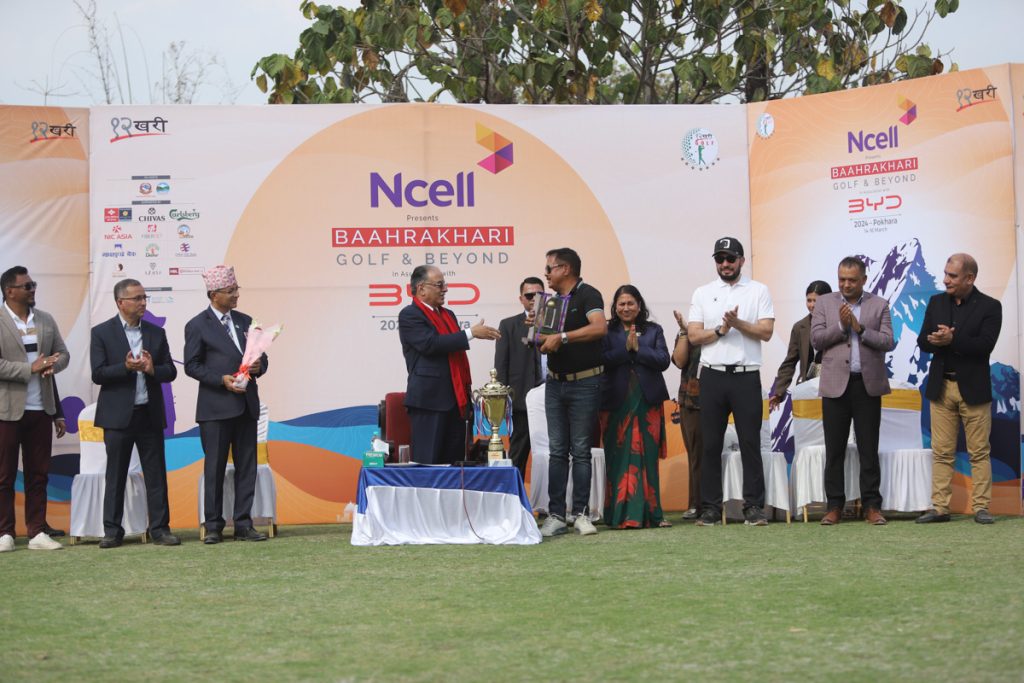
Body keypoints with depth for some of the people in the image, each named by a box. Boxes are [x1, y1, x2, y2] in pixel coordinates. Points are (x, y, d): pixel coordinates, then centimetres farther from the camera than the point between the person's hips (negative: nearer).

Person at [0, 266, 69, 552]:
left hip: (41, 409, 5)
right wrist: (30, 369, -19)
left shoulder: (46, 320, 11)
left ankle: (37, 533, 12)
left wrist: (53, 365, -9)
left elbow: (63, 353, 13)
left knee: (38, 474, 7)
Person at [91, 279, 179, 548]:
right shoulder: (102, 333, -1)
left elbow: (170, 372, 8)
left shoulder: (156, 333, 10)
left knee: (156, 475, 3)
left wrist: (152, 370, -12)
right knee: (116, 476, 3)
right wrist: (126, 368, -20)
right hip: (118, 415, -3)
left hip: (150, 414, 3)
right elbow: (98, 374, -7)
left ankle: (160, 528, 8)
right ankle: (112, 531, 9)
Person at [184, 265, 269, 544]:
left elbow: (261, 356, 19)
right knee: (214, 468, -1)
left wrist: (259, 366, -5)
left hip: (246, 406, 5)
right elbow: (192, 366, -5)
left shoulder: (244, 321, 14)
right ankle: (213, 526, 5)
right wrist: (222, 380, -16)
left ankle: (243, 525, 10)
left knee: (246, 467, 5)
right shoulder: (197, 326, -2)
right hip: (215, 407, -5)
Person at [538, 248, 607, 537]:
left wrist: (562, 337, -24)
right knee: (557, 451, 2)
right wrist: (538, 332, 3)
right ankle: (556, 515, 2)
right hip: (555, 383, 6)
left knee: (580, 451, -2)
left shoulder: (587, 295, -8)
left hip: (584, 383, -6)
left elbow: (600, 327, -26)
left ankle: (581, 514, 3)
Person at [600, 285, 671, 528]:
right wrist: (626, 348, -14)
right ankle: (621, 514, -2)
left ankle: (650, 513, 5)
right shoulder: (607, 333, 8)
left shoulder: (653, 330, 12)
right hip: (617, 401, -1)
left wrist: (638, 348, -9)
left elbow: (663, 360, -1)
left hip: (648, 401, 1)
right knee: (620, 458, -4)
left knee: (647, 457, 0)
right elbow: (603, 361, -7)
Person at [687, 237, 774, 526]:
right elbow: (693, 335, 4)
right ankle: (710, 508, 6)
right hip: (712, 375, 2)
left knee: (750, 443, -3)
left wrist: (737, 323, -15)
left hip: (746, 375, -2)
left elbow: (766, 331, -3)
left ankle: (754, 507, -1)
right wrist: (720, 330, -10)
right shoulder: (703, 293, 11)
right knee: (711, 444, 3)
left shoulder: (758, 291, 6)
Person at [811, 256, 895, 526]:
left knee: (869, 448, 1)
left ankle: (872, 506, 5)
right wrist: (841, 326, -12)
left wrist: (860, 328, -12)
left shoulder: (879, 305, 7)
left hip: (867, 385, -1)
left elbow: (887, 342, -3)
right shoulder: (824, 303, 8)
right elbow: (816, 339, 0)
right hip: (836, 384, 1)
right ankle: (834, 506, 8)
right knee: (834, 449, 3)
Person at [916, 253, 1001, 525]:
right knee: (942, 452, 4)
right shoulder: (936, 302, 10)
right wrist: (936, 340, -17)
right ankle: (940, 507, 6)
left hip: (973, 388, -3)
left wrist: (952, 340, -22)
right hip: (941, 387, 4)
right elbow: (923, 341, 4)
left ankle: (981, 507, 4)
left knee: (979, 452, 0)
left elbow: (985, 345, -15)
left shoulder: (990, 307, -3)